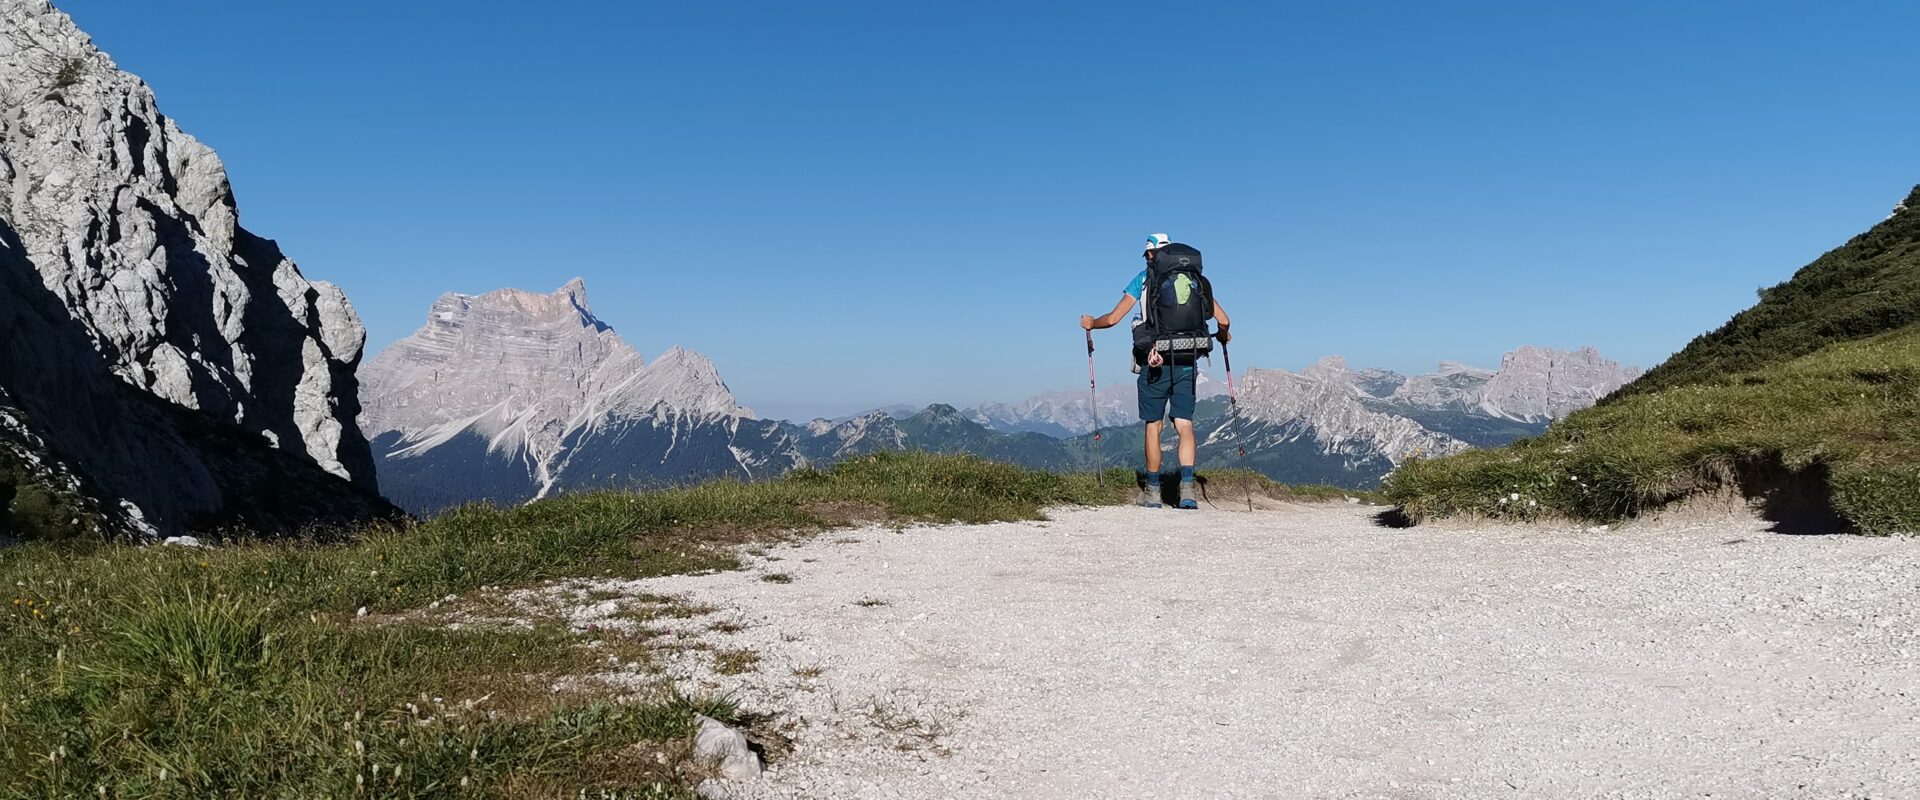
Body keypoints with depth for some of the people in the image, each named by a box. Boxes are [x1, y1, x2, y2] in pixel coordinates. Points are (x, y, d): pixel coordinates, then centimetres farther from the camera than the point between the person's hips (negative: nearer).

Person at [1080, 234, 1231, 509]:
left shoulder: (1144, 279, 4)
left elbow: (1113, 318, 1)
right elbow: (1223, 319, 8)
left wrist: (1091, 323, 20)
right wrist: (1222, 334, 30)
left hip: (1154, 362, -2)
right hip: (1187, 362, 2)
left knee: (1153, 426, 9)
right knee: (1185, 426, 4)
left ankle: (1152, 491, 17)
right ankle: (1187, 487, -10)